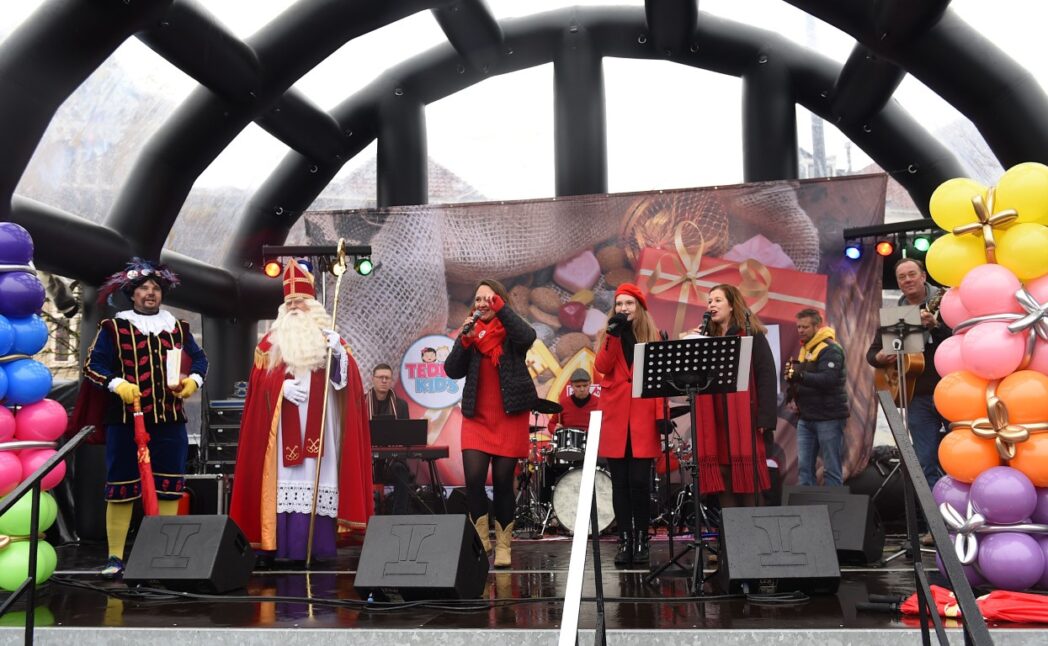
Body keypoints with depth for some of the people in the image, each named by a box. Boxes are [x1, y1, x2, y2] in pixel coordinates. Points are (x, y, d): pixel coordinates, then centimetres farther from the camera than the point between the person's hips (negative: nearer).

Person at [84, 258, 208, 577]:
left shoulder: (177, 328, 12)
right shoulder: (113, 328, 1)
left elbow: (199, 358, 21)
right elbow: (92, 366, -1)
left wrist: (193, 380, 1)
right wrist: (117, 385, -17)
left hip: (170, 421, 4)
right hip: (126, 420, -3)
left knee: (169, 486, 7)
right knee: (121, 486, 1)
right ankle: (115, 556, 9)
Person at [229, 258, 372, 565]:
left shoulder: (330, 337, 14)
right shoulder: (272, 340, 14)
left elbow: (348, 376, 0)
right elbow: (260, 379, 4)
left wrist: (339, 353, -18)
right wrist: (282, 386, -14)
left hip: (319, 427, 0)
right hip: (283, 428, 0)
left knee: (318, 476, -6)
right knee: (286, 480, -8)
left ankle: (319, 547, -1)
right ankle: (284, 546, -5)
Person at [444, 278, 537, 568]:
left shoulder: (511, 331, 3)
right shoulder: (470, 331, 10)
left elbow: (528, 336, -22)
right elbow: (453, 370, 0)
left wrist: (501, 308, -25)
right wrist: (464, 339, -13)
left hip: (510, 417, -2)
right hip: (476, 417, 2)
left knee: (503, 482, 2)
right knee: (473, 479, -9)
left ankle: (503, 545, 13)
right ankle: (480, 539, 7)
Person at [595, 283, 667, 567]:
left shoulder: (653, 336, 10)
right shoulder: (607, 335, 13)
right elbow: (601, 368, -4)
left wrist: (661, 413, -5)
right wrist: (613, 335, -12)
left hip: (643, 416, -1)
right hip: (615, 415, 1)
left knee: (640, 481, -5)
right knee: (620, 482, 1)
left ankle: (641, 541, 4)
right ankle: (625, 541, 6)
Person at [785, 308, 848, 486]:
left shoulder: (830, 349, -11)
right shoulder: (805, 349, 17)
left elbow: (829, 379, -25)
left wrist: (800, 376, -36)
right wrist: (793, 379, 4)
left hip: (828, 418, -8)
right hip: (806, 417, 8)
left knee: (831, 469, -3)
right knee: (804, 466, 5)